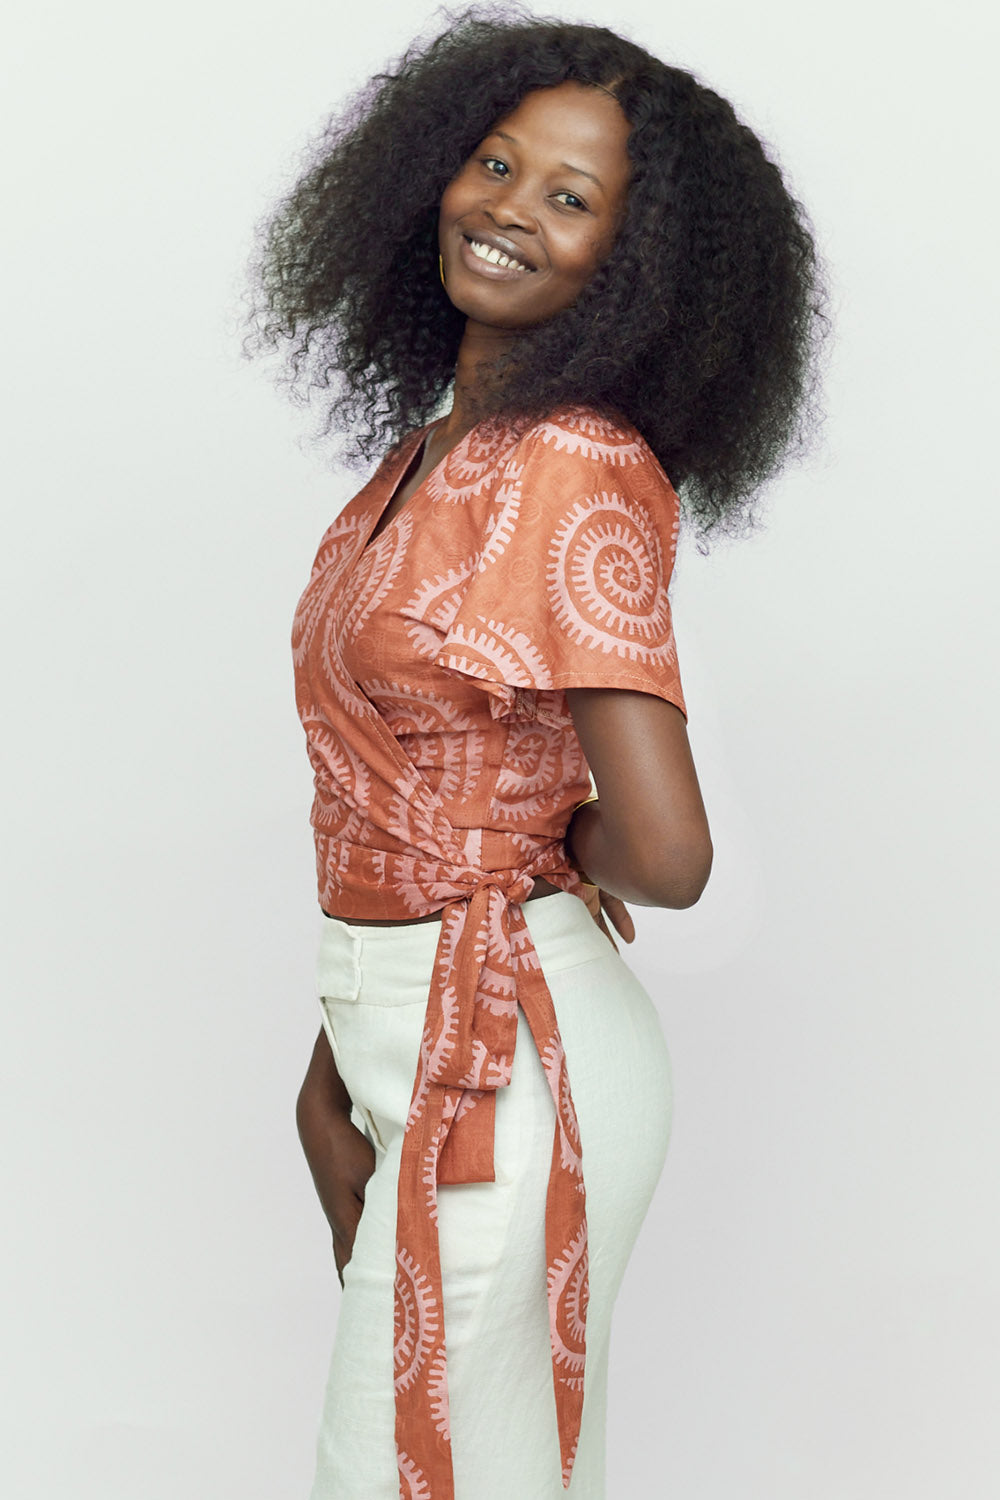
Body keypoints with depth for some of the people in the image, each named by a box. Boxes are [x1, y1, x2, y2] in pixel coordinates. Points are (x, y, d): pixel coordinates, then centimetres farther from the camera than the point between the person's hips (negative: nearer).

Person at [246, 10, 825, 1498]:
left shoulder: (579, 471, -19)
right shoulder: (429, 446, 8)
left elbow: (665, 850, -27)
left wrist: (569, 848, -5)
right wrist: (334, 1067, 14)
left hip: (505, 1057, -8)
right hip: (413, 1032, 8)